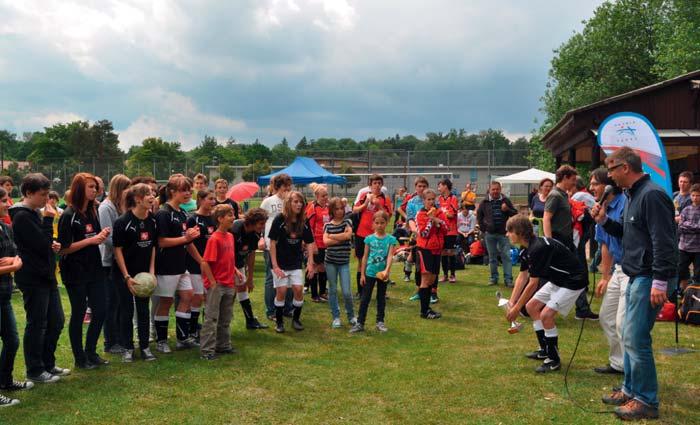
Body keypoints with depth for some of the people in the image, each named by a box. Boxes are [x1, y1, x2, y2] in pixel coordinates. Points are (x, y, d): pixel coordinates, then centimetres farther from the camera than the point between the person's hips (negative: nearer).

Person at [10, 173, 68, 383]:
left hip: (45, 276, 9)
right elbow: (42, 244, -21)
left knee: (56, 321, 14)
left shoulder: (34, 214, 14)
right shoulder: (22, 216, -16)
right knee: (36, 325, 1)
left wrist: (52, 244, 0)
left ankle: (48, 364, 26)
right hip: (33, 279, -9)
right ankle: (35, 371, 14)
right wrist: (48, 219, -14)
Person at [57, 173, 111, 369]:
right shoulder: (69, 215, -12)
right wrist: (91, 240, -20)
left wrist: (102, 235, -2)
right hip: (75, 272, -7)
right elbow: (63, 248, -16)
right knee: (78, 313, 4)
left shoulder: (93, 211, 9)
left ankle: (91, 352, 23)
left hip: (94, 269, 7)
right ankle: (80, 358, 17)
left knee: (100, 310, 7)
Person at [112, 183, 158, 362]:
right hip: (124, 273, -4)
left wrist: (151, 271, 0)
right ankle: (127, 348, 16)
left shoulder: (152, 220, -1)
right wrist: (127, 277, -15)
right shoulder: (123, 221, -16)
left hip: (144, 272, 4)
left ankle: (144, 347, 18)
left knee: (143, 309, 8)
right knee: (127, 310, 3)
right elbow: (118, 250, -13)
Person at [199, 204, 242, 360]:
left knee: (226, 318, 16)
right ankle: (207, 350, 6)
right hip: (216, 285, -8)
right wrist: (213, 282, -16)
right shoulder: (214, 239, -16)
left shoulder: (230, 236, 8)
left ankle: (223, 345, 28)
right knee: (212, 318, -1)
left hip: (229, 284, 8)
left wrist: (235, 271, 6)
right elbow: (205, 263, -18)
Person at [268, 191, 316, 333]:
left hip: (296, 264, 3)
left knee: (298, 289, -5)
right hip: (280, 263, -3)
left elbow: (309, 243, 4)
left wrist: (310, 263, -4)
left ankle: (296, 319, 16)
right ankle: (279, 322, 13)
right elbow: (272, 243, -12)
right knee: (281, 291, -5)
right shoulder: (280, 220, -12)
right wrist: (275, 265, -15)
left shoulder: (303, 222, -1)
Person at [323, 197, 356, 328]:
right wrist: (342, 237, -14)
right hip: (330, 261, 1)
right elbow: (326, 242, -11)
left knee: (346, 292, -4)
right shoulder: (327, 225, 3)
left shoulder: (347, 222, 1)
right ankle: (336, 317, 19)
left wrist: (332, 236, -11)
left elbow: (348, 235, -18)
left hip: (344, 262, -1)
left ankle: (351, 315, 17)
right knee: (332, 290, 8)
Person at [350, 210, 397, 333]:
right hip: (370, 273, 0)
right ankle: (360, 323, 6)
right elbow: (365, 257, 3)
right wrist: (362, 274, 0)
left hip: (383, 273, 0)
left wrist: (387, 270, -28)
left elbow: (390, 256, -13)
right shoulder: (369, 238, -1)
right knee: (365, 298, 2)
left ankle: (380, 321, 24)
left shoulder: (391, 239, -3)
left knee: (381, 298, 13)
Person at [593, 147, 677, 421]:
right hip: (636, 277, 10)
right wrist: (604, 221, 11)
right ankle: (631, 390, 28)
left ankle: (646, 401, 3)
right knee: (631, 336, 16)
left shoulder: (652, 195, -17)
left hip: (649, 280, -10)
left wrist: (660, 282, -24)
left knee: (636, 339, -7)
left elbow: (664, 241, -22)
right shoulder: (634, 195, 15)